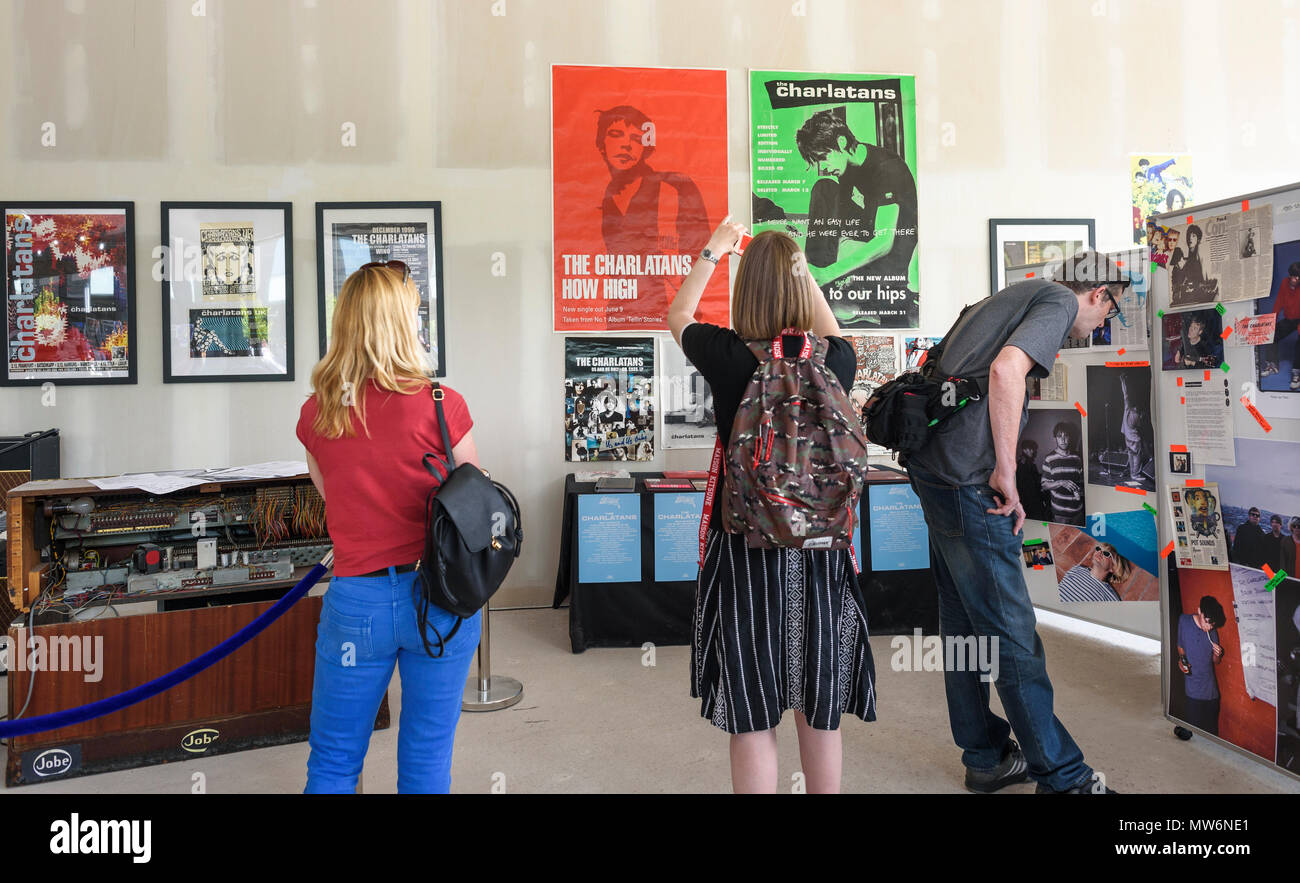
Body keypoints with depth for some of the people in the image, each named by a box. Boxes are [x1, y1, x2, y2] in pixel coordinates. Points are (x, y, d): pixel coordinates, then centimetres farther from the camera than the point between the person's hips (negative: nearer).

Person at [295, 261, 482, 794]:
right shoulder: (442, 406, -13)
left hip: (356, 600, 2)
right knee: (427, 759, 15)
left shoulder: (316, 414, -4)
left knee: (332, 763, 18)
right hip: (442, 597, -1)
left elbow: (332, 496, 10)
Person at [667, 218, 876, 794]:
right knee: (820, 719, 17)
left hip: (745, 548, -3)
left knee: (753, 722, 8)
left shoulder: (729, 357, -12)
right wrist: (801, 270, 28)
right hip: (820, 550, 3)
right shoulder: (834, 359, -5)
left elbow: (677, 317, 11)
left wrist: (712, 252, 22)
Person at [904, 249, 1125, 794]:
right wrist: (1006, 472, -17)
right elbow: (1006, 369, -21)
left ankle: (985, 758, 27)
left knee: (962, 621, 15)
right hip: (969, 477, -10)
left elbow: (948, 367, 26)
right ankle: (1063, 777, 11)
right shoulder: (1060, 301, -2)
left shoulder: (1008, 298, 25)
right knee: (1011, 631, -1)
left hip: (931, 463, 10)